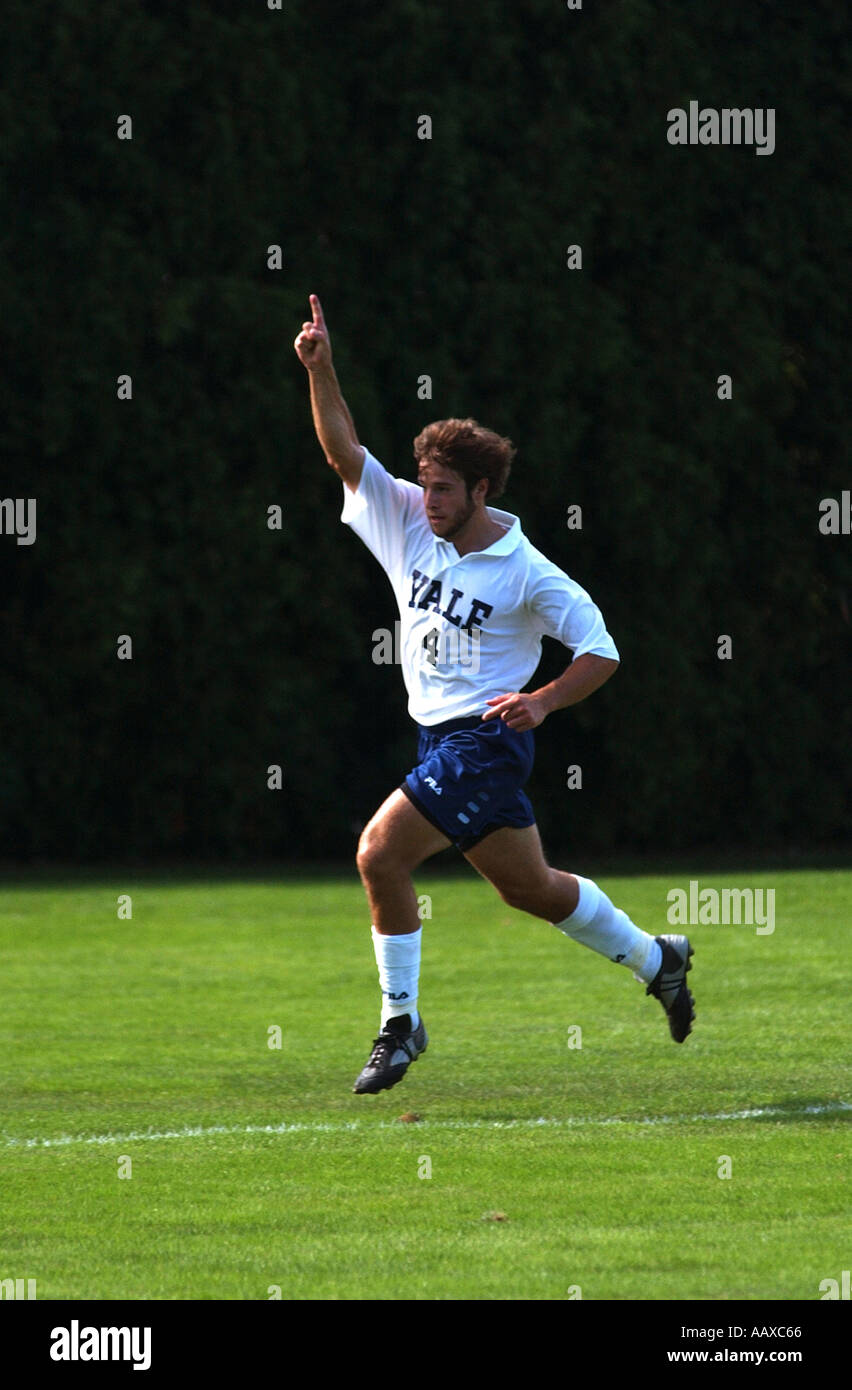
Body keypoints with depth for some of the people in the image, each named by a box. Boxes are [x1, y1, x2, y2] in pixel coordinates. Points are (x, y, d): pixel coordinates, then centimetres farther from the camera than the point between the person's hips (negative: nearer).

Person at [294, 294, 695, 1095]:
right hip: (440, 736, 7)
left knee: (380, 851, -18)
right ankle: (656, 960, 34)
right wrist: (319, 370, -14)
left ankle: (401, 1021, -10)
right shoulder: (408, 524, 5)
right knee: (528, 886, 16)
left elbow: (601, 650, -7)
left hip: (484, 737, -7)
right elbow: (345, 451, 0)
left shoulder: (526, 573, -11)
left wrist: (540, 702, -22)